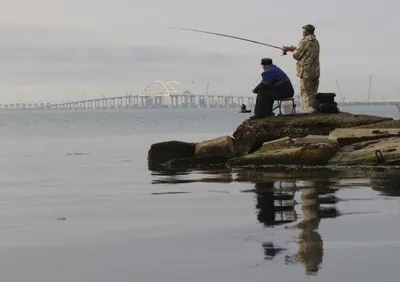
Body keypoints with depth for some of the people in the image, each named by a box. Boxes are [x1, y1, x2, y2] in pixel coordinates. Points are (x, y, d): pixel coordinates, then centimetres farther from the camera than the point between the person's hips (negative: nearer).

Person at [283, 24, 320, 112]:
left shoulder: (304, 42, -13)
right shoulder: (316, 42, 13)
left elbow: (296, 55, -9)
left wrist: (293, 50, 13)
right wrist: (290, 48, 26)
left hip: (306, 72, -8)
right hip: (315, 72, 8)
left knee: (306, 94, -4)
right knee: (313, 93, 12)